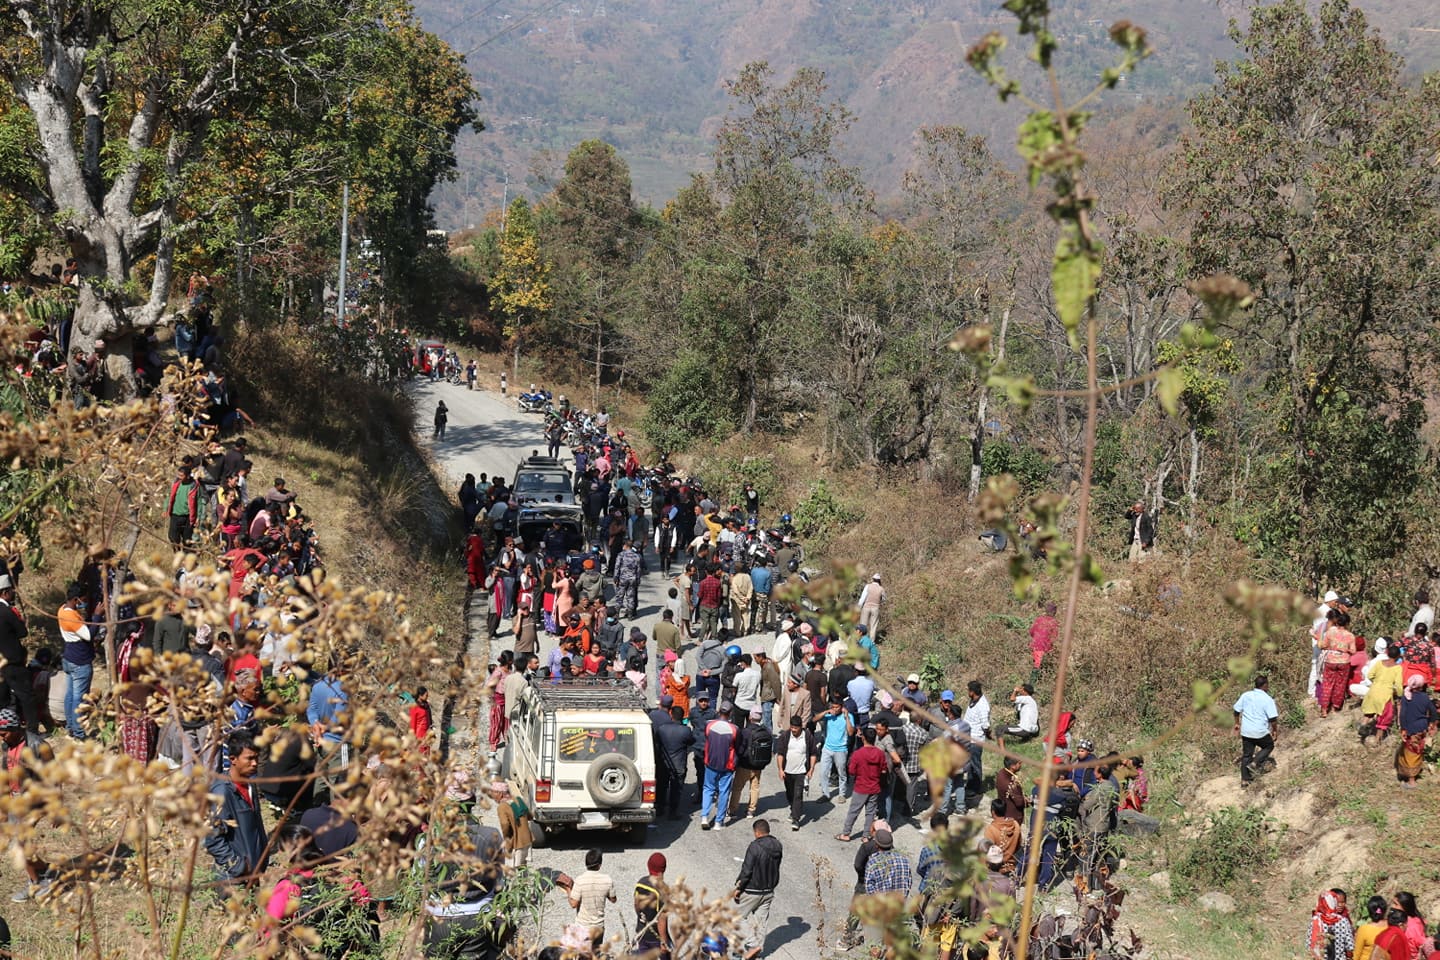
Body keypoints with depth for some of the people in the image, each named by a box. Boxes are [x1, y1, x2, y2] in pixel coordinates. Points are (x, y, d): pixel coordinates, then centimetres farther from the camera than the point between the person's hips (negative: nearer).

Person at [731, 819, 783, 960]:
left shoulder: (755, 846, -22)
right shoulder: (778, 846, 0)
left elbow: (747, 870, -20)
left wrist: (739, 888, -10)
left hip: (752, 890, -7)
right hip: (769, 890, 7)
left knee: (740, 914, 9)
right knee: (762, 919, 15)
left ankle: (753, 944, 1)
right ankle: (758, 947, 20)